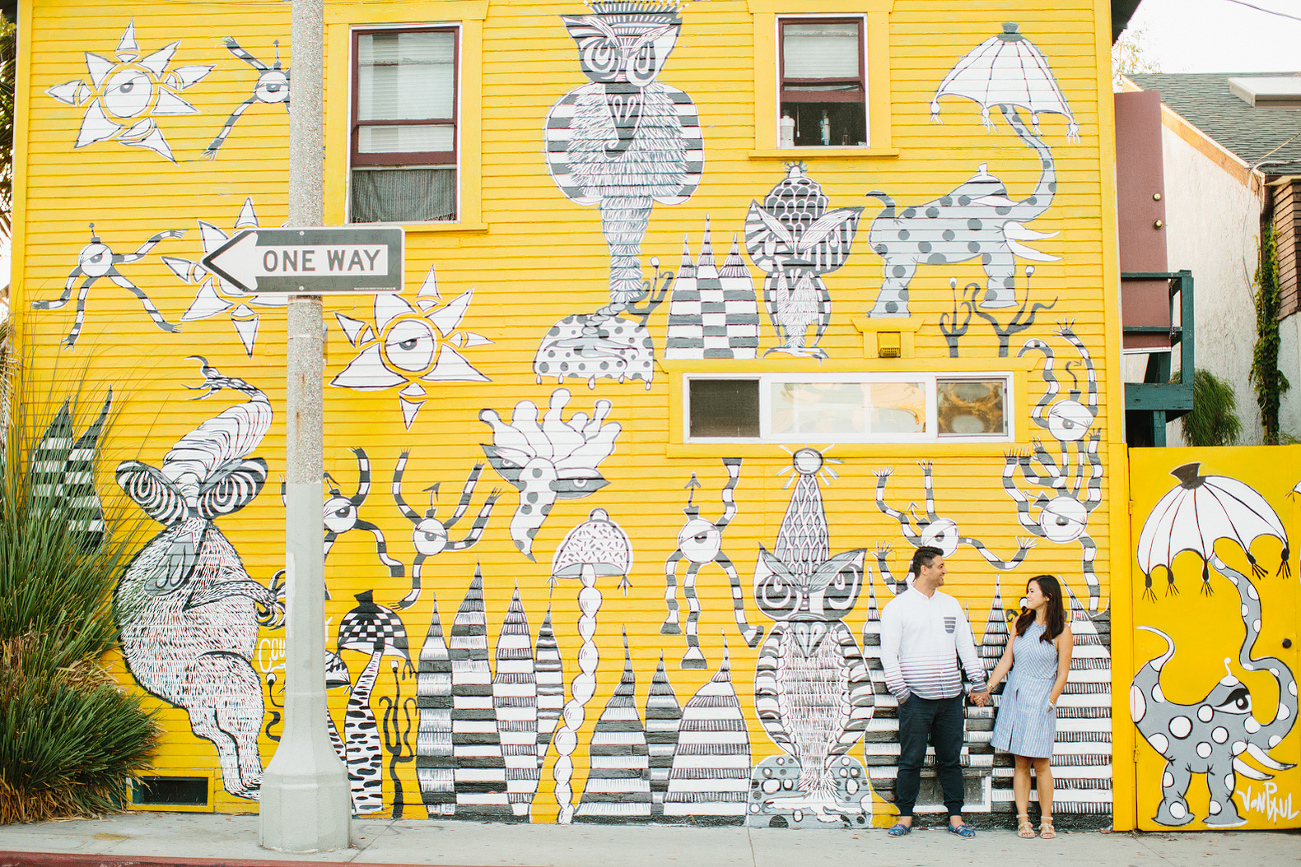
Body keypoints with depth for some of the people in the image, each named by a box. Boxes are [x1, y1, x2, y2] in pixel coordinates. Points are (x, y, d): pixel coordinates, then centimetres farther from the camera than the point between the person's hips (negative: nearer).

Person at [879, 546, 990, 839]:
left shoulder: (951, 604, 15)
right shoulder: (897, 607, 0)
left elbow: (966, 646, 17)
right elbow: (889, 653, -3)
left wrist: (979, 683, 11)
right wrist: (901, 691, -10)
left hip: (951, 697, 4)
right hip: (916, 697, -4)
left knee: (951, 759, 8)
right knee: (911, 760, 1)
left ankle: (955, 816, 15)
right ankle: (905, 816, 11)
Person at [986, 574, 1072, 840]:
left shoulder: (1061, 631, -4)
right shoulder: (1021, 623, 10)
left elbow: (1062, 673, -3)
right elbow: (1006, 661, 12)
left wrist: (1049, 703, -9)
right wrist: (987, 688, 7)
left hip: (1040, 699, -4)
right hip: (1015, 696, 4)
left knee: (1040, 762, -4)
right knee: (1020, 762, 3)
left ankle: (1046, 821, 6)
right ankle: (1023, 820, 5)